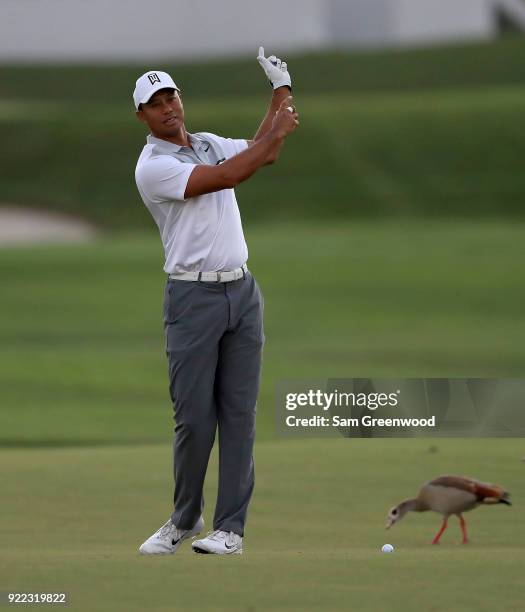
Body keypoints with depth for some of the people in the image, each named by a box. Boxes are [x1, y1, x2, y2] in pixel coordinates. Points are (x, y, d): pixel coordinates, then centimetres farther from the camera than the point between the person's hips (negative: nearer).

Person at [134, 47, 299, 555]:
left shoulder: (207, 144, 14)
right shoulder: (152, 167, -10)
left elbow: (262, 153, 23)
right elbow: (228, 176, -18)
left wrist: (281, 89, 15)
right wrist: (276, 133, -9)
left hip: (242, 291, 6)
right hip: (193, 298, -6)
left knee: (239, 412, 0)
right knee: (194, 417, -4)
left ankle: (230, 527, 1)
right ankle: (185, 519, 13)